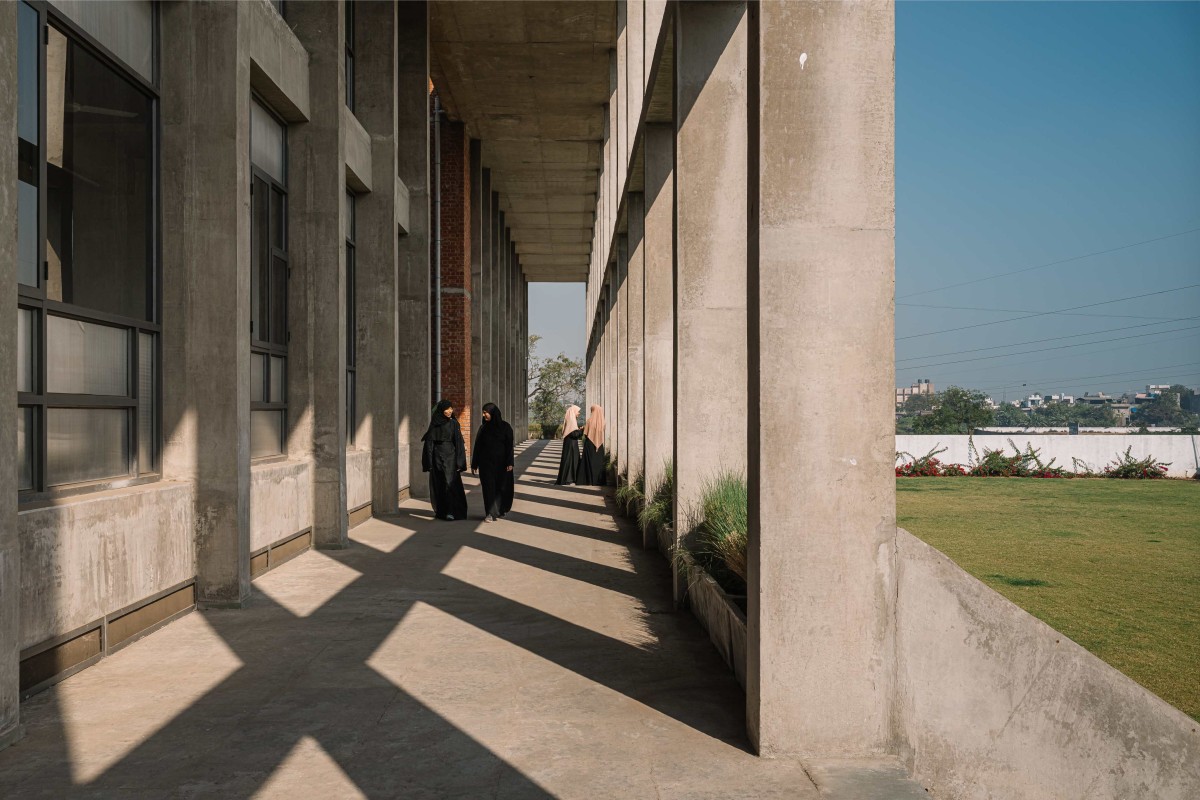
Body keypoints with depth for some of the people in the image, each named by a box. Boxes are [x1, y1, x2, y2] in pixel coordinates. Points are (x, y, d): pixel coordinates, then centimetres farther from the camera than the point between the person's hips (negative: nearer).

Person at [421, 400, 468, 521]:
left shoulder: (453, 423, 3)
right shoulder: (434, 424, 1)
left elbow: (458, 442, 2)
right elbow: (429, 443, 0)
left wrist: (459, 461, -6)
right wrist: (429, 462, -7)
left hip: (450, 456, -1)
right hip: (437, 456, 1)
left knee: (450, 482, -9)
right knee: (437, 484, 4)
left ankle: (451, 511, -11)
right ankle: (439, 510, 15)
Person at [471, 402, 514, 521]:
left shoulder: (505, 427, -3)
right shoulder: (483, 428, 4)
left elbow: (509, 446, -5)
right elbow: (477, 446, 6)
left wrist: (509, 463, -12)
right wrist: (474, 463, 4)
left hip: (500, 462, -1)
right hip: (486, 463, 1)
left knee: (501, 487, 7)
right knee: (489, 487, -3)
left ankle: (500, 509, 28)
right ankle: (491, 513, -2)